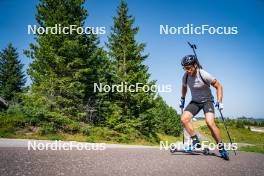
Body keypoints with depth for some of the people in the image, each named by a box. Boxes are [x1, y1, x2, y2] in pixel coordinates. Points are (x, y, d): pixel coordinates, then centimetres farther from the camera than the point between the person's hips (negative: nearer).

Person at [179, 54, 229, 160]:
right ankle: (196, 142, -5)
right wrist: (182, 99, 15)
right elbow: (184, 87, 15)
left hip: (207, 101, -4)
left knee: (210, 122, -26)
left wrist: (219, 102, -17)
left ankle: (221, 148, -7)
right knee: (184, 119, -18)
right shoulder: (186, 76, -9)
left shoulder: (204, 75, -23)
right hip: (194, 101, 5)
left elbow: (218, 86, -11)